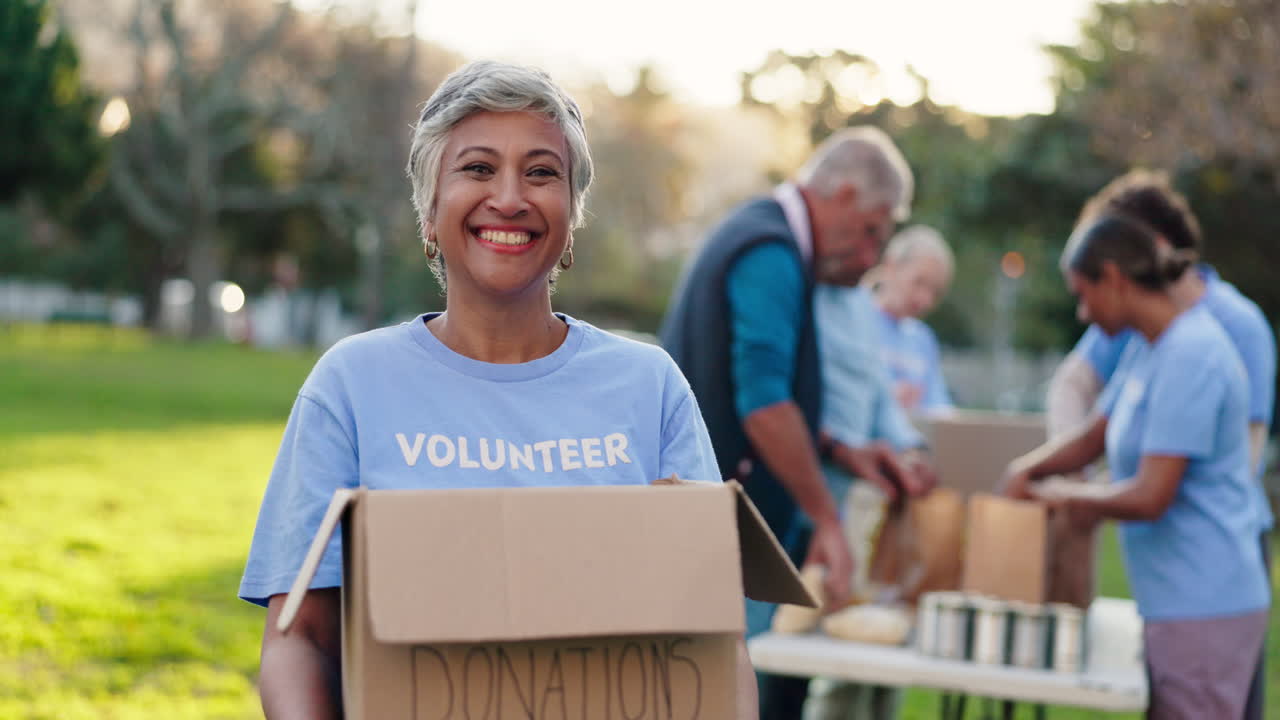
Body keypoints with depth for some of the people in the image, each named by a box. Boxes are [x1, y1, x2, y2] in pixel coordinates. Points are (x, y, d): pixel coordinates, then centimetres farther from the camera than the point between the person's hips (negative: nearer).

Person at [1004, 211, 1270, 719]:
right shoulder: (1145, 349, 11)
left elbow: (1149, 497, -22)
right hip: (1177, 600, 9)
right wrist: (1028, 469, 4)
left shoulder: (1189, 356, -19)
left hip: (1203, 606, -9)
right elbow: (1095, 435, 22)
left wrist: (1063, 496, -6)